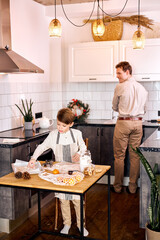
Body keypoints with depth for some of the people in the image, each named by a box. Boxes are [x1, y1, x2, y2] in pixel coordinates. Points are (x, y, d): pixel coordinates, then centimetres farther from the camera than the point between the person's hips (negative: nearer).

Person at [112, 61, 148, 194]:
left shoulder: (120, 87, -7)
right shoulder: (142, 88, 7)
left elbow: (115, 107, 4)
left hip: (123, 123, -4)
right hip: (138, 123, 5)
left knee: (119, 156, 5)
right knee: (135, 156, 9)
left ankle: (118, 186, 14)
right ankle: (133, 187, 16)